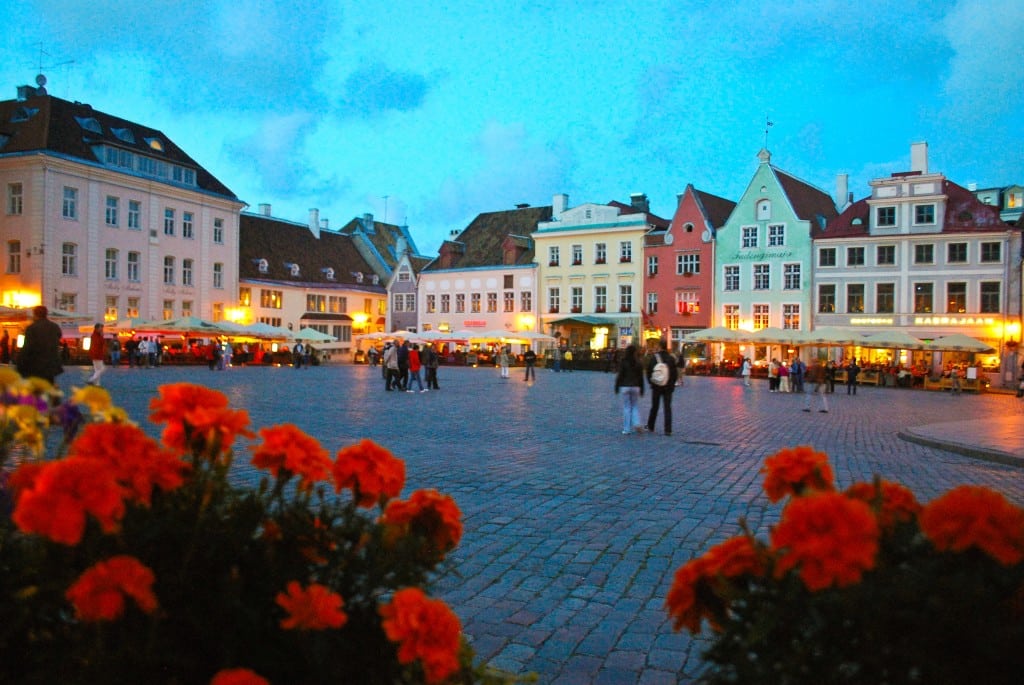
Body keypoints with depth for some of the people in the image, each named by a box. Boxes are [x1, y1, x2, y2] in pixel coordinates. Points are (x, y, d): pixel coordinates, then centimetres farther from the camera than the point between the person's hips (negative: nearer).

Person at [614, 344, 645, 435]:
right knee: (635, 406, 13)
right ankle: (637, 424, -7)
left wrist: (616, 387, 2)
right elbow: (641, 377, 6)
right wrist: (642, 389, 13)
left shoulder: (623, 362, -6)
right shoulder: (638, 363, 2)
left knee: (626, 408, 3)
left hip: (625, 387, -2)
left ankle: (627, 429, 2)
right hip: (635, 387, 2)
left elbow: (620, 375, -6)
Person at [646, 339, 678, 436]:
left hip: (656, 387, 0)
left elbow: (648, 371, -3)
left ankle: (650, 427, 23)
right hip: (668, 388, 0)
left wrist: (651, 382, 10)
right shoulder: (671, 358, -4)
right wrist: (672, 384, 12)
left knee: (654, 407, 12)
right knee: (668, 408, 2)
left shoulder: (654, 357, -7)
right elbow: (675, 374, 0)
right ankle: (668, 430, -3)